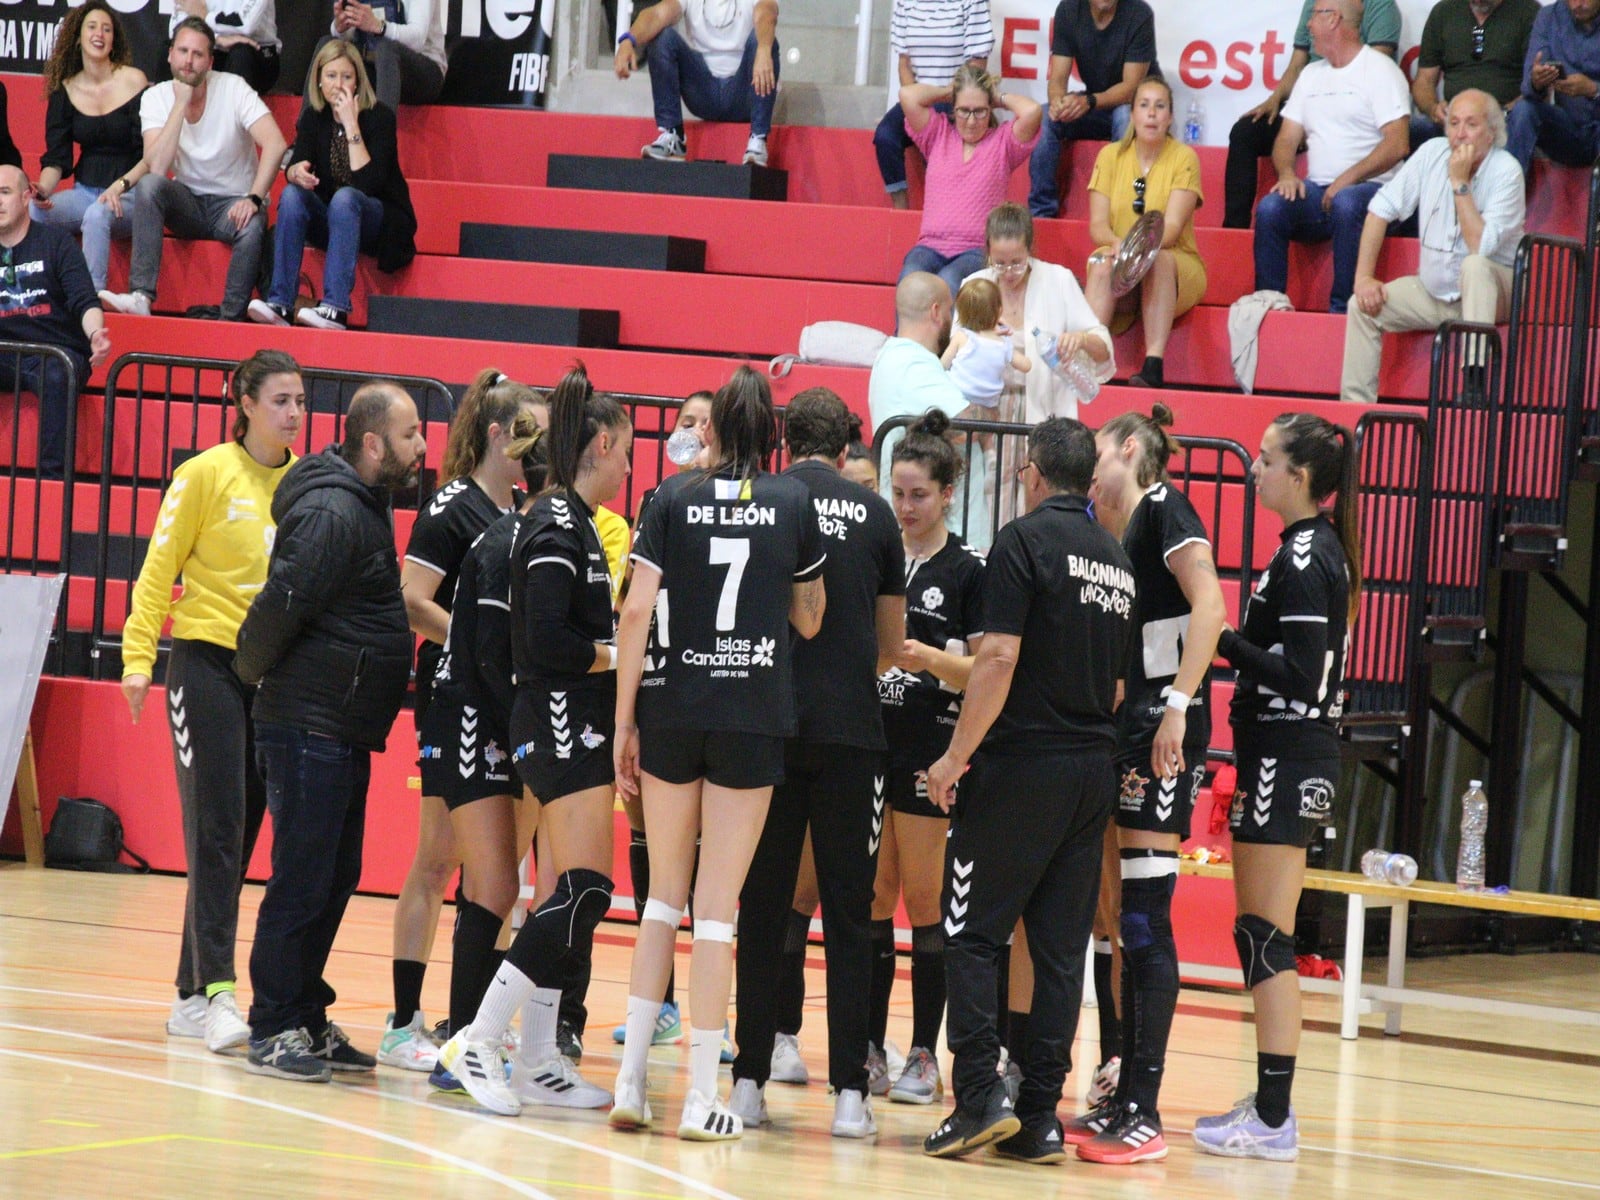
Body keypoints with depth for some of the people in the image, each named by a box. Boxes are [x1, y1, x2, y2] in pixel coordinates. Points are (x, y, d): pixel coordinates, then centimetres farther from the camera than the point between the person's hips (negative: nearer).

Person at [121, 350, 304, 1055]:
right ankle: (215, 990, -16)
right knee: (215, 832, -11)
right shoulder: (207, 474, -4)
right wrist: (137, 658, -10)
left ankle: (192, 997, 12)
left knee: (238, 837, 6)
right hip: (208, 660, -4)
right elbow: (159, 569, -2)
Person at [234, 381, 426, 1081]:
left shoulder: (365, 506, 15)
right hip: (309, 727, -10)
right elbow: (281, 602, -20)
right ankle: (273, 1031, -1)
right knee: (301, 880, -6)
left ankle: (307, 1019, 20)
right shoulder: (331, 513, -17)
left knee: (335, 878, 13)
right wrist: (255, 671, -6)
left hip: (345, 732, 10)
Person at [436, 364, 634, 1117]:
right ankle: (480, 1041, -15)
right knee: (585, 889, -15)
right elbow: (547, 641, -21)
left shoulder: (569, 522, 16)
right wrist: (623, 655, -11)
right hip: (561, 723, -10)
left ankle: (538, 1062, 11)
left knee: (568, 895, 9)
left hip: (576, 729, 10)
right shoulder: (558, 526, -14)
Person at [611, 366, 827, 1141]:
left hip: (671, 708, 1)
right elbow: (810, 620, 8)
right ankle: (701, 1097, -1)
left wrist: (624, 722, 0)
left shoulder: (674, 498, 1)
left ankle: (631, 1081, 7)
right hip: (755, 715, -1)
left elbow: (636, 613, -5)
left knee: (665, 895, 14)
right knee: (718, 904, 1)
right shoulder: (793, 503, 2)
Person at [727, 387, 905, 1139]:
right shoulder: (875, 514, 6)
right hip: (853, 731, 0)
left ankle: (750, 1081, 4)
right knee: (848, 914, 3)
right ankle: (849, 1091, -1)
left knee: (762, 908, 6)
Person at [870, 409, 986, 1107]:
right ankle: (870, 1046, 10)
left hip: (931, 756, -4)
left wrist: (930, 659, -22)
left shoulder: (968, 571, -3)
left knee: (924, 903, -2)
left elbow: (986, 670, -6)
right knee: (872, 899, 5)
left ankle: (924, 1057, 2)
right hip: (871, 747, 4)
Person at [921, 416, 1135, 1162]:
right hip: (1094, 767, 6)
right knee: (1060, 950, 6)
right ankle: (1039, 1115, 5)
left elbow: (999, 659, -16)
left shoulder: (1025, 541, -8)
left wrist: (956, 756, -11)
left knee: (972, 935, -1)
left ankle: (981, 1096, -11)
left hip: (1023, 762, -6)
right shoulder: (1116, 560, 13)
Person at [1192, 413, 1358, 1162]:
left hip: (1285, 758, -10)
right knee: (1263, 935, 14)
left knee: (1266, 935, -8)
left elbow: (1300, 675, -21)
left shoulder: (1303, 560, -16)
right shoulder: (1322, 551, 14)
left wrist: (1223, 639, -17)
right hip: (1297, 757, 10)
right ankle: (1269, 1104, 18)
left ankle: (1273, 1119, -8)